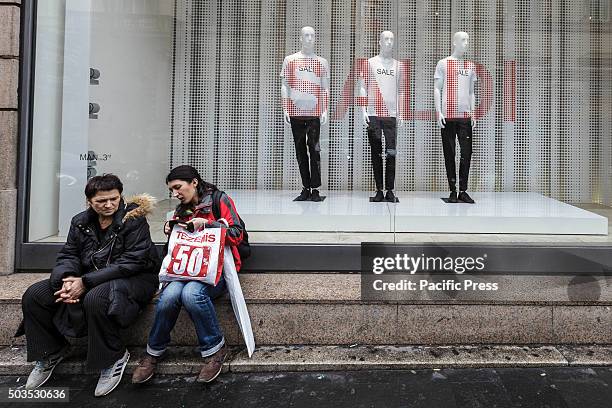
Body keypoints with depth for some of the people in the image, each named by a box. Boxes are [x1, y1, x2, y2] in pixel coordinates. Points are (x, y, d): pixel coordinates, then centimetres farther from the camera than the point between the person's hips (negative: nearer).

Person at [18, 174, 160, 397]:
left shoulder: (133, 219, -13)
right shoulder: (81, 221, 7)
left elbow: (132, 261, -21)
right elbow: (68, 254, 8)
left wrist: (86, 282, -25)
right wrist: (67, 278, -18)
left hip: (132, 278, -7)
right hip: (88, 277, 7)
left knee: (95, 299, -38)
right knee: (33, 295, -5)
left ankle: (114, 358, -12)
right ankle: (50, 353, 16)